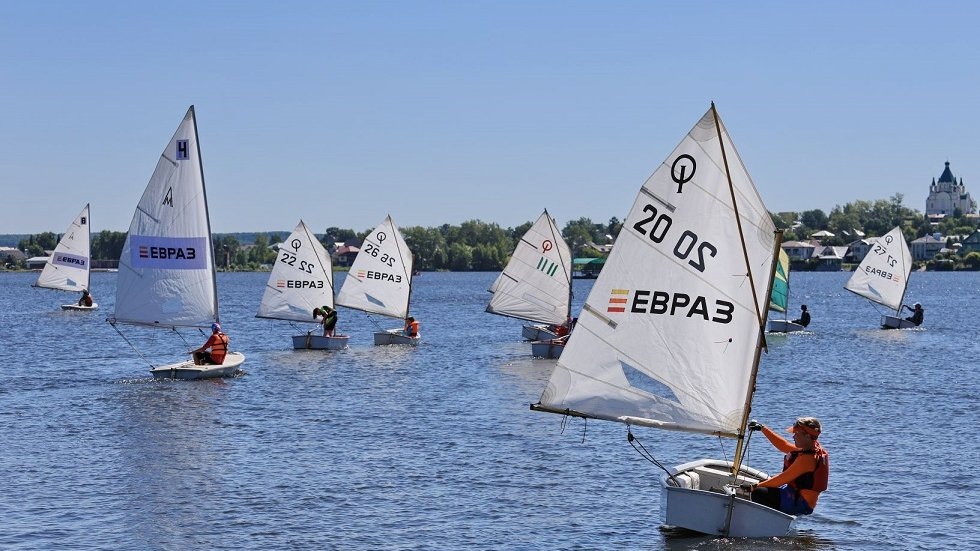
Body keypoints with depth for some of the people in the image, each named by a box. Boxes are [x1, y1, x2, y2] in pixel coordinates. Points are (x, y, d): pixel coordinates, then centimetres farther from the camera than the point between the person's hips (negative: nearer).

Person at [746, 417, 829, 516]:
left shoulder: (807, 458, -22)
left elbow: (782, 479, -22)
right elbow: (783, 445, 22)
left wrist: (756, 487, -16)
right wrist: (762, 428, 23)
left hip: (799, 503, -11)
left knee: (758, 494, -24)